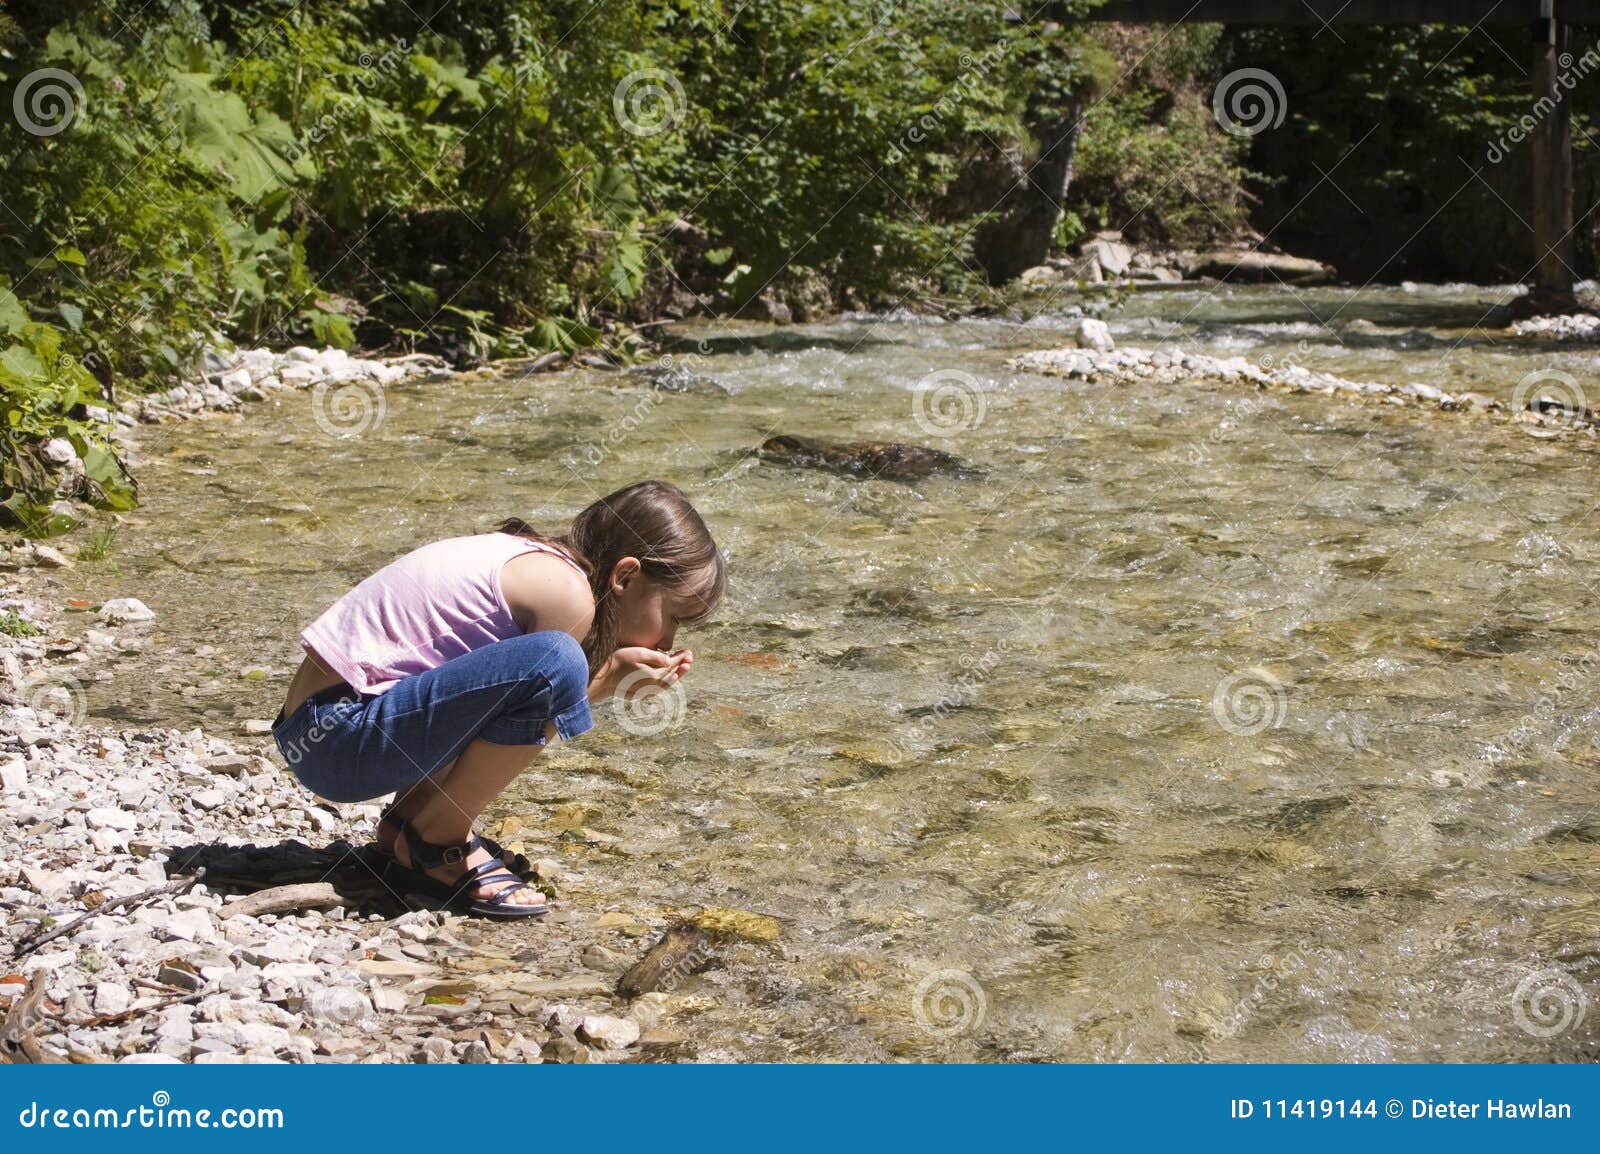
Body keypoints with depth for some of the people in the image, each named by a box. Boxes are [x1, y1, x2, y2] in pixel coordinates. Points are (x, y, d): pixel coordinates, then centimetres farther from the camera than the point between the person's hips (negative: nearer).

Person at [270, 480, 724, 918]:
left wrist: (609, 677, 6)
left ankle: (409, 818, 15)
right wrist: (605, 682, -4)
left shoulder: (533, 561, 13)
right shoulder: (566, 590, -14)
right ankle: (436, 842, -7)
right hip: (337, 739, -10)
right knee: (557, 664, -25)